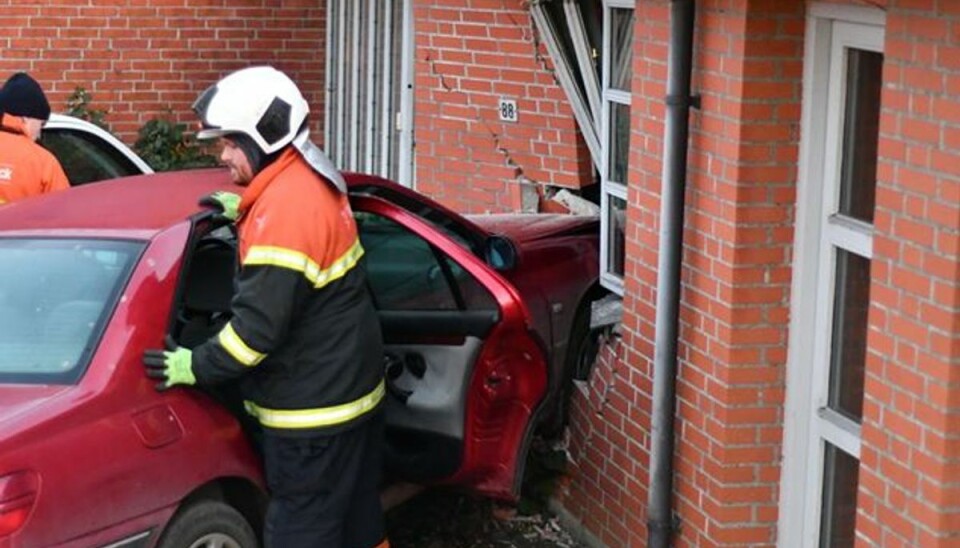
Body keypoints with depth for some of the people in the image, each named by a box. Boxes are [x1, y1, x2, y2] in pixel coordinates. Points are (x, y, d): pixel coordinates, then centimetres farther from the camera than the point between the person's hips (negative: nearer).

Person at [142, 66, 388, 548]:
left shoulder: (283, 209, -25)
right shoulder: (312, 179, 4)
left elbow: (259, 325, -25)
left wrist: (197, 367, -14)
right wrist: (244, 210, 14)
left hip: (313, 408, -10)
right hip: (351, 385, 10)